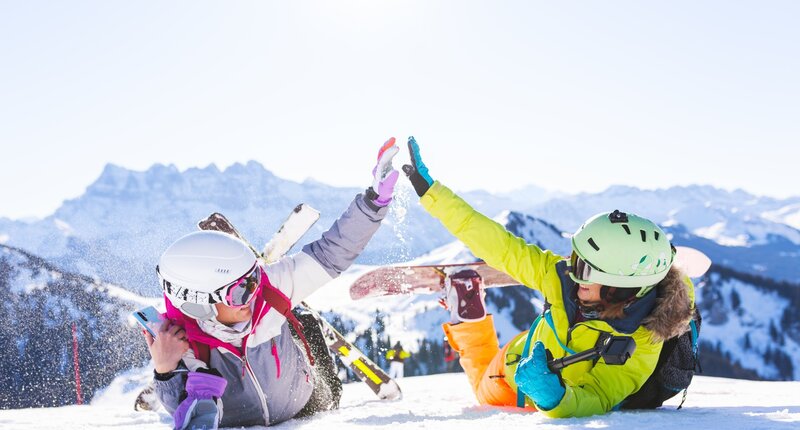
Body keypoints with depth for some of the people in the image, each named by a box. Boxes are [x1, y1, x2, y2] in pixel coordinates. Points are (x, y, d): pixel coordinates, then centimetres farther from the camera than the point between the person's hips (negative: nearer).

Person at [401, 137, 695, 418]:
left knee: (491, 399, 29)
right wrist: (430, 191, -28)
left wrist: (553, 398, -63)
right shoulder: (566, 277, -32)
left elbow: (597, 401, -40)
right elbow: (503, 247, -28)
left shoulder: (641, 346, -41)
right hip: (514, 368, 2)